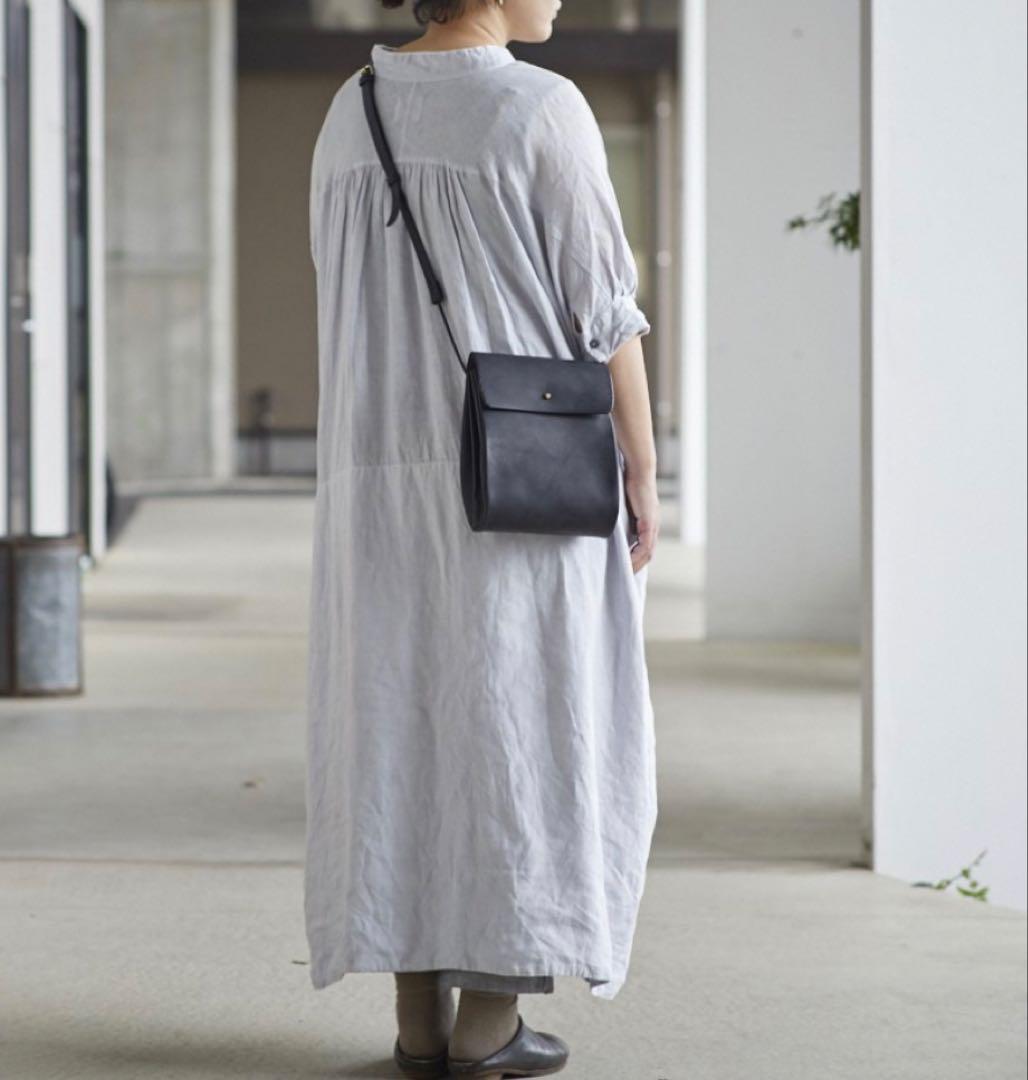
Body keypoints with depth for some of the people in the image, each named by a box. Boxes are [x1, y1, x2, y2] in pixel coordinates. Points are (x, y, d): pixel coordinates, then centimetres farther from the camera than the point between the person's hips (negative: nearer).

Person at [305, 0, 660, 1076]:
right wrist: (644, 476, -2)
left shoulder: (349, 114, 9)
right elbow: (605, 309, -11)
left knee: (403, 730, 9)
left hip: (387, 483, 6)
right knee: (525, 730, 2)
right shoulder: (544, 110, -11)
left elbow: (349, 306, 14)